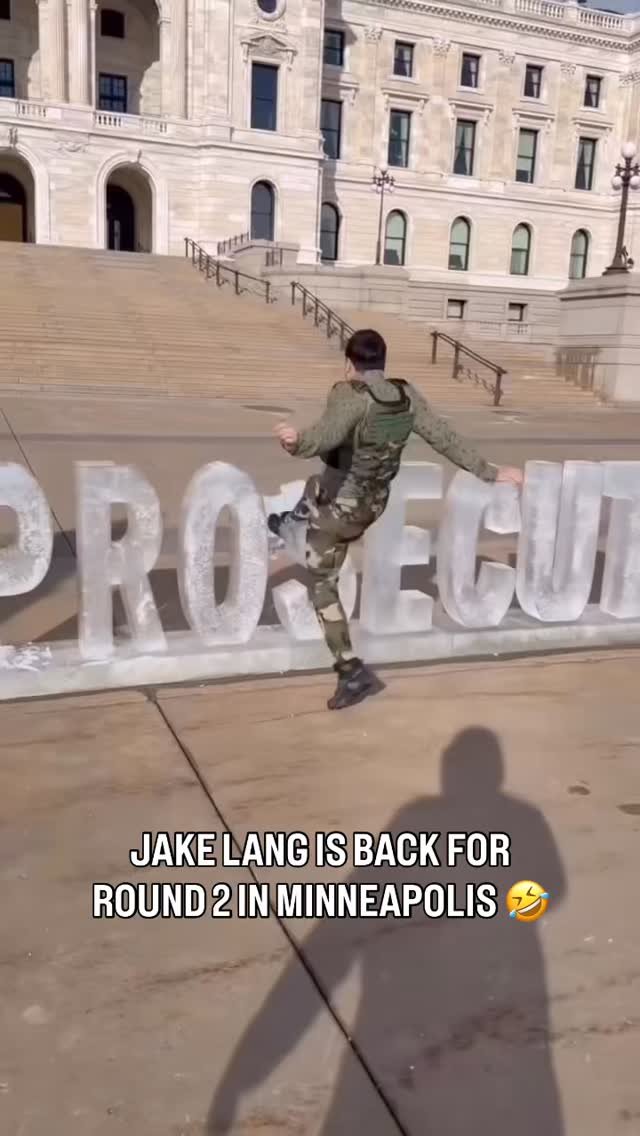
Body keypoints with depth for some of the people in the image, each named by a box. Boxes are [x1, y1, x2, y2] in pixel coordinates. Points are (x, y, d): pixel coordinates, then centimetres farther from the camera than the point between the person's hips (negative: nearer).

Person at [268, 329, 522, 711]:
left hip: (340, 510, -7)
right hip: (373, 505, 7)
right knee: (316, 485, 38)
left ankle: (352, 670, 4)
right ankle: (291, 524, 68)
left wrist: (298, 441, -66)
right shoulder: (407, 395, -7)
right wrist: (490, 472, 2)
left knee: (323, 586, 8)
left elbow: (328, 433, -47)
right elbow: (445, 438, -5)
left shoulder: (350, 395, -26)